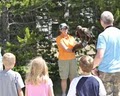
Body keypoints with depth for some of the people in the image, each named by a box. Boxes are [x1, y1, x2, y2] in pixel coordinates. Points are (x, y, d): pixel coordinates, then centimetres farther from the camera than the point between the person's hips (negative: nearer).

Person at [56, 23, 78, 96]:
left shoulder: (71, 37, 10)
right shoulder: (59, 38, -5)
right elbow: (65, 49, -14)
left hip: (73, 59, 4)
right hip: (63, 60, -4)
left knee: (73, 77, 8)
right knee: (64, 78, 1)